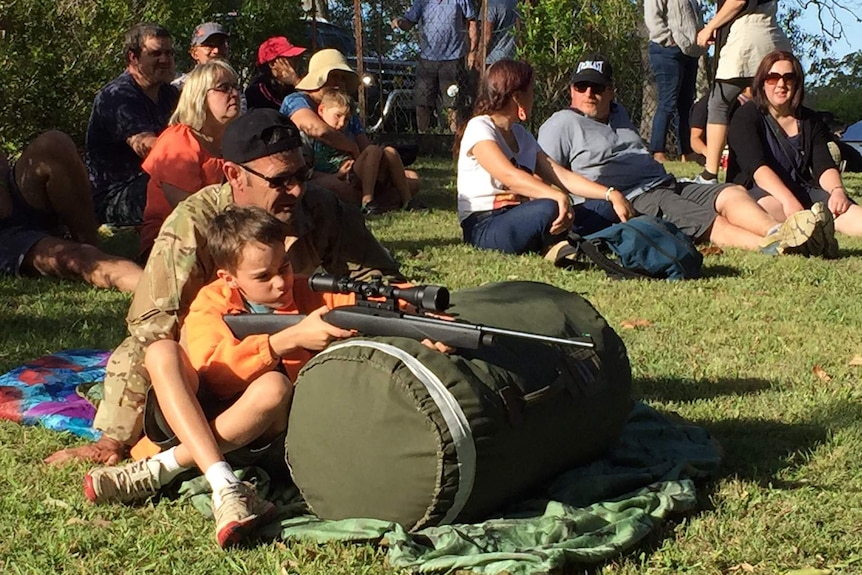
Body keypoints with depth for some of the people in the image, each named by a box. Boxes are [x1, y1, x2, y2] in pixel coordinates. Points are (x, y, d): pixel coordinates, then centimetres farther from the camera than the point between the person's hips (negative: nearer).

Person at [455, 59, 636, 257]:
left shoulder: (522, 136, 18)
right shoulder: (479, 128, -7)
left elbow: (562, 176, 9)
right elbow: (509, 176, -24)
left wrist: (611, 194, -3)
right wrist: (558, 196, -37)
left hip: (516, 221, 7)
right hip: (483, 228, -7)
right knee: (549, 209, -34)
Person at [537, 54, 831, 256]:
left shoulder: (618, 113, 30)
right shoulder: (561, 125, 5)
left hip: (667, 185, 8)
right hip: (630, 200, -8)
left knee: (731, 193, -19)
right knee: (704, 218, -31)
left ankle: (778, 233, -45)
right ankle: (770, 245, -51)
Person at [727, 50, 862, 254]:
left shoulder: (810, 121, 16)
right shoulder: (747, 116, 0)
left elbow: (824, 167, 3)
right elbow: (757, 167, -16)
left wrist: (837, 189, -22)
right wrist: (788, 200, -32)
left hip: (801, 192, 4)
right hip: (757, 192, -4)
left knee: (840, 206, -28)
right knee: (771, 207, -40)